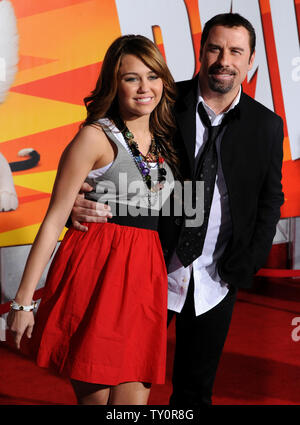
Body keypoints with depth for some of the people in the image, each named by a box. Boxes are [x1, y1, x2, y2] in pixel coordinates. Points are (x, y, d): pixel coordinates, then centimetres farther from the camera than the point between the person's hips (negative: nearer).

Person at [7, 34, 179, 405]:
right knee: (95, 397, -3)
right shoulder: (95, 138, -4)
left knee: (134, 397, 2)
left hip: (144, 276, 6)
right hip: (95, 271, -5)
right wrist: (23, 301, -10)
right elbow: (54, 219, -7)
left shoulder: (163, 143, 15)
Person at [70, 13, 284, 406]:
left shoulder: (267, 126, -2)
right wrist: (81, 200, -25)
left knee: (196, 388, 18)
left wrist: (247, 264, -3)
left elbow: (270, 198, 6)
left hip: (216, 281, 2)